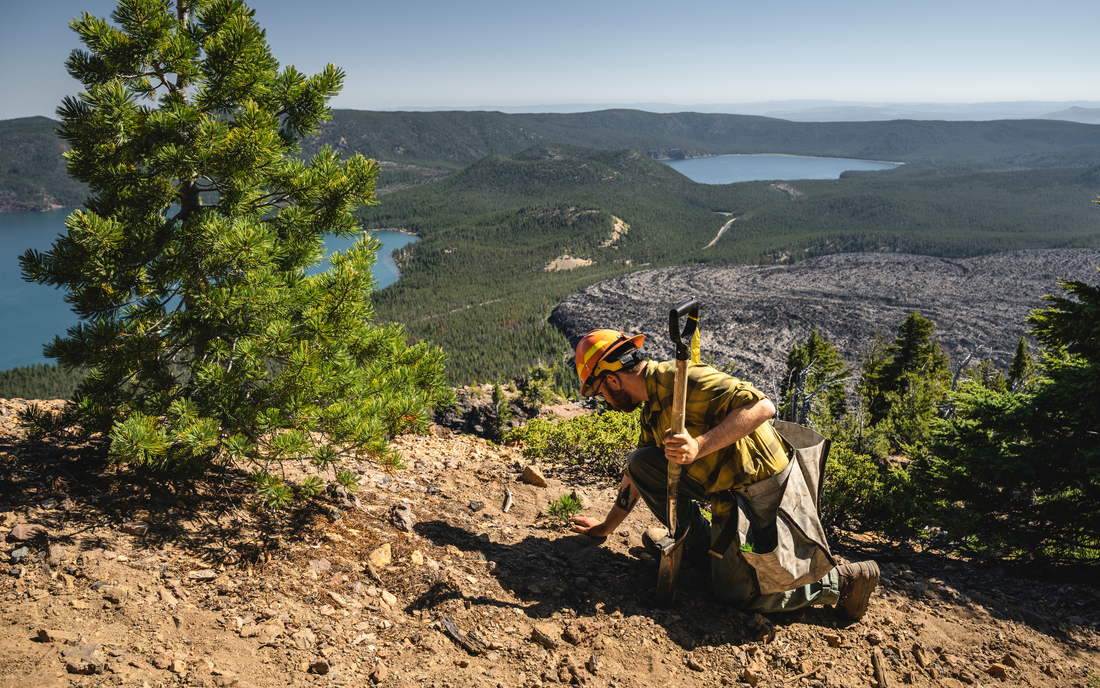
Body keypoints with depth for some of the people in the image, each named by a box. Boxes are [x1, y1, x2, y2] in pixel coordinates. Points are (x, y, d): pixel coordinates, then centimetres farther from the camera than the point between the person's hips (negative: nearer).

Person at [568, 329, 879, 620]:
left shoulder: (680, 379, -23)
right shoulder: (653, 407, 8)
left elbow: (762, 407, -32)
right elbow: (638, 475, 19)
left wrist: (698, 446, -38)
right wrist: (607, 526, 24)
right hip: (725, 490, 9)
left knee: (736, 592, -1)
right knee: (639, 462, 2)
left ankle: (842, 580, 10)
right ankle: (699, 541, 14)